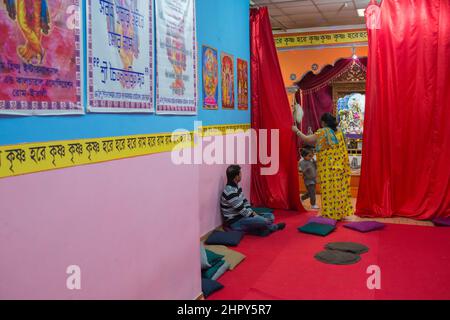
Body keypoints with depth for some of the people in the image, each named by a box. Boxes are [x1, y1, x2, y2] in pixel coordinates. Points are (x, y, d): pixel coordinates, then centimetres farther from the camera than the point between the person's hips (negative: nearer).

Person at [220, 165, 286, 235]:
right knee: (264, 221, -21)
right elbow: (242, 210, -23)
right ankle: (274, 227, 9)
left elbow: (245, 202, 12)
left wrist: (253, 213, -2)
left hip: (242, 216, 10)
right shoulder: (230, 192, -24)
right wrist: (254, 215, -11)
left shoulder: (236, 187, 7)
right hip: (235, 222, -10)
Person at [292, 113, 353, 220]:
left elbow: (307, 140, -7)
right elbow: (342, 150, 16)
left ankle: (330, 214, 4)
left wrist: (297, 131, 5)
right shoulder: (339, 132, 9)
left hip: (328, 168, -6)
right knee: (338, 189, 11)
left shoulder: (323, 132, -11)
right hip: (339, 167, 6)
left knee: (329, 190, -1)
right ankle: (340, 213, 18)